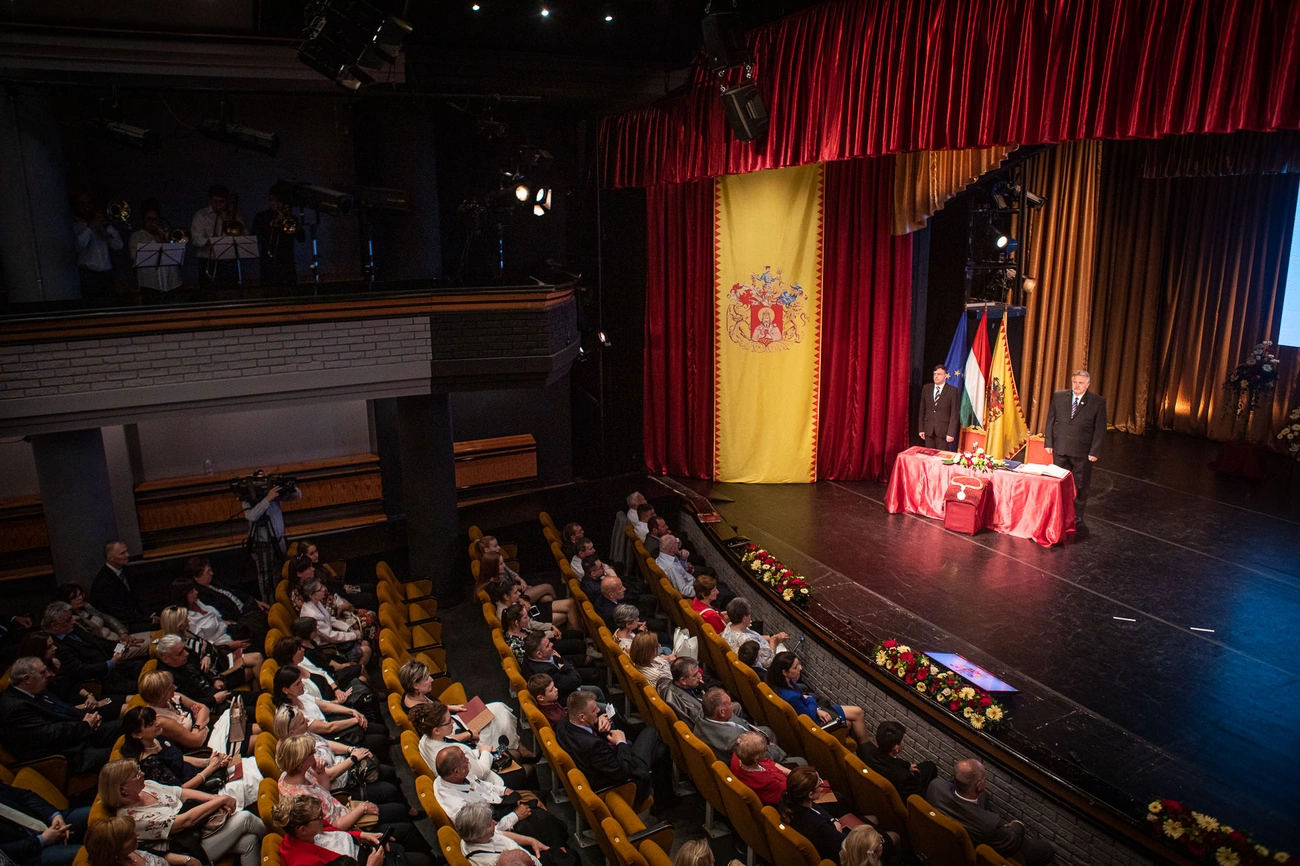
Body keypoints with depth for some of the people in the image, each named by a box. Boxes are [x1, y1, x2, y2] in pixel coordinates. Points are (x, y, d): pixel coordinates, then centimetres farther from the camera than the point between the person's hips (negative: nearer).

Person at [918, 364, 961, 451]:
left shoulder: (953, 391, -3)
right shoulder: (926, 389, 8)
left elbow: (954, 414, -6)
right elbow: (922, 410, 10)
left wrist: (951, 433, -11)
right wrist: (921, 429, 5)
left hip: (943, 430, -3)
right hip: (928, 430, 3)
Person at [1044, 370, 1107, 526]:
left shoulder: (1098, 402, -6)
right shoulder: (1059, 397, 2)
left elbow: (1100, 429, -5)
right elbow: (1050, 421, 6)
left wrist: (1095, 451, -9)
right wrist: (1048, 442, 1)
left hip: (1082, 452, -2)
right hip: (1060, 448, 2)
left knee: (1080, 485, 8)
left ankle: (1077, 516, 22)